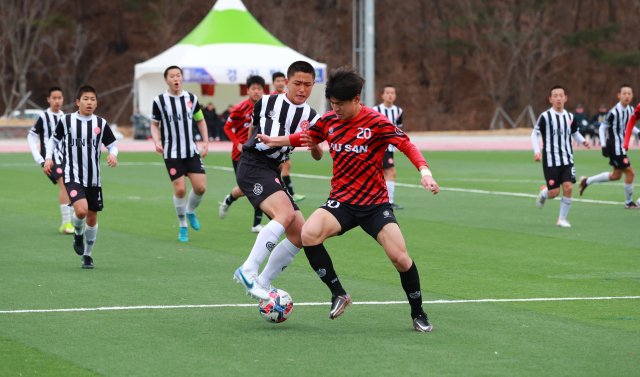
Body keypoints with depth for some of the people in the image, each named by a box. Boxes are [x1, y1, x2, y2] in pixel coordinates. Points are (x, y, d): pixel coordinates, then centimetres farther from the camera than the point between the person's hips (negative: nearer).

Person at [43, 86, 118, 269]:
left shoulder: (100, 123, 3)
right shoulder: (66, 120, -1)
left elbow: (112, 145, 11)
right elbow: (54, 140, 13)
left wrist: (113, 154, -12)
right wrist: (49, 158, -2)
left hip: (93, 177, 3)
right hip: (72, 176, -3)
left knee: (92, 218, 7)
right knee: (81, 210, -24)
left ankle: (87, 254, 25)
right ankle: (78, 233, 10)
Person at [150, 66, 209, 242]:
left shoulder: (191, 98, 3)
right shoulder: (159, 101, -5)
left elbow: (200, 120, 17)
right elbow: (154, 124, 6)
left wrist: (206, 141, 6)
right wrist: (157, 141, -12)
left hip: (192, 151, 3)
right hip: (172, 153, -3)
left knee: (200, 187, -6)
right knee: (180, 189, -10)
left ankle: (190, 212, 26)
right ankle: (183, 227, 9)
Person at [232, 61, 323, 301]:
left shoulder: (311, 118, 9)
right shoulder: (266, 103, 2)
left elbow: (318, 156, 5)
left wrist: (315, 147, -14)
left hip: (272, 173, 6)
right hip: (252, 166, -6)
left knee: (301, 234, -1)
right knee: (286, 213, -30)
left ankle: (262, 283, 8)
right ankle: (247, 271, -32)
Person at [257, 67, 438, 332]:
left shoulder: (376, 123, -10)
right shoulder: (329, 121, 4)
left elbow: (407, 146, -11)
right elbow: (307, 138, 23)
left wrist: (424, 172, -27)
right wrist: (274, 141, 14)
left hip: (375, 204, -3)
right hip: (341, 202, 3)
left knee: (400, 258, -18)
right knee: (309, 234, -27)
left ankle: (418, 314, 9)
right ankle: (338, 294, -9)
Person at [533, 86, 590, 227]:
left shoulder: (570, 117, 7)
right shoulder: (545, 116, -7)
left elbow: (575, 133, 22)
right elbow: (534, 134, -4)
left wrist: (582, 141, 1)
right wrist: (537, 151, -18)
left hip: (567, 160, 4)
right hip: (550, 160, -4)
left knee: (568, 187, -11)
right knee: (554, 192, -6)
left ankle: (562, 219, 4)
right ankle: (543, 193, 33)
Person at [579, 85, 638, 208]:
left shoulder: (631, 110, 4)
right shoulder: (614, 112, -18)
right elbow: (602, 127, -10)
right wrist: (603, 146, -14)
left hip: (621, 146, 9)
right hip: (615, 147, -9)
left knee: (616, 175, 17)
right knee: (630, 172, -9)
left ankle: (586, 181, 30)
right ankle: (628, 202, 6)